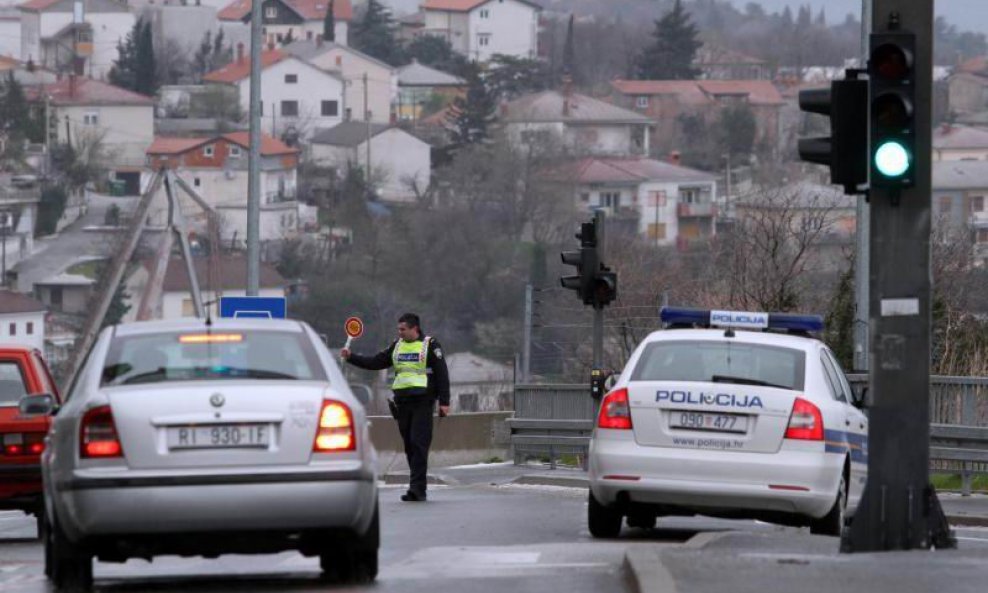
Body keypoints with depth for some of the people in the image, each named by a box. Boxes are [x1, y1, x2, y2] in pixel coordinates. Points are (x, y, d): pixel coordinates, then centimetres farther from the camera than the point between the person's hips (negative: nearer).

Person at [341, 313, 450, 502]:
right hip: (402, 401, 6)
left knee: (419, 444, -13)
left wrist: (444, 401, -8)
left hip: (422, 402, -6)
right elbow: (375, 362, 18)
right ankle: (418, 489, 10)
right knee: (409, 446, 5)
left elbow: (442, 373, -2)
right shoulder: (397, 346, 16)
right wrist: (351, 357, 8)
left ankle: (416, 488, -18)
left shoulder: (430, 346, 0)